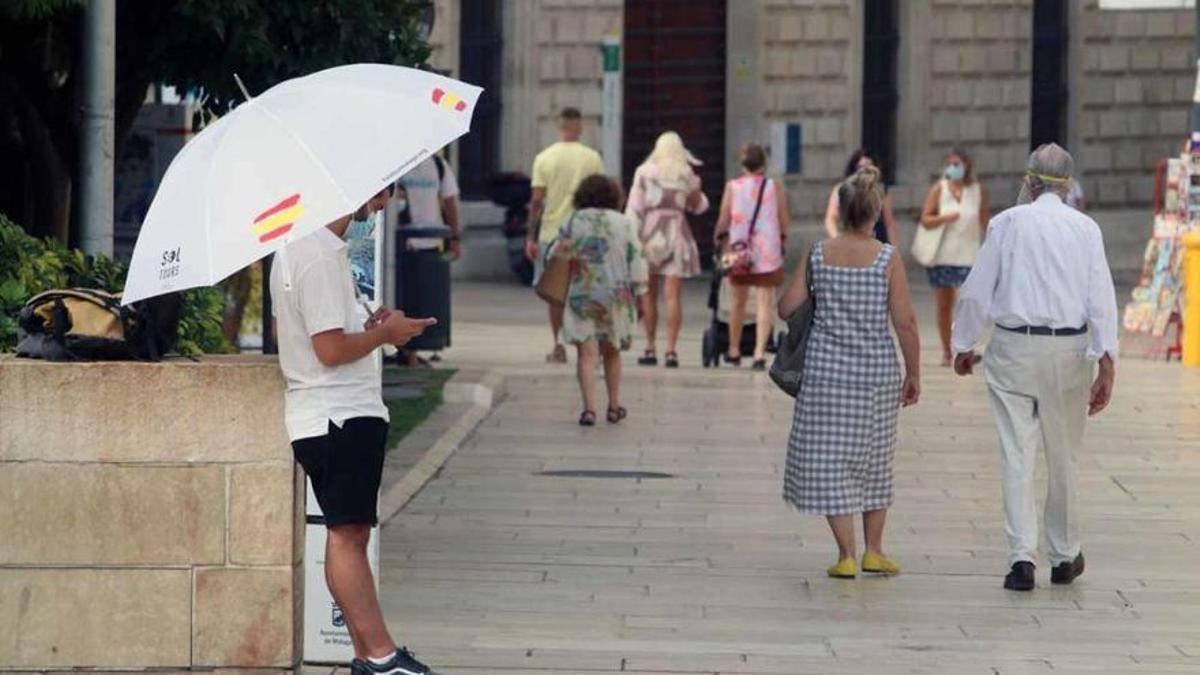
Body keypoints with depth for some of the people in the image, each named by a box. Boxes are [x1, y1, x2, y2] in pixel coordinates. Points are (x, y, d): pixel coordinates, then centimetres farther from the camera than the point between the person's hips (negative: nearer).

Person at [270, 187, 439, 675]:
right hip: (342, 416, -10)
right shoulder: (320, 258, -17)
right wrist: (383, 332, -6)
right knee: (347, 534, -10)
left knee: (350, 534, 9)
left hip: (326, 417, 10)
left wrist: (365, 326, 13)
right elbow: (331, 348, -22)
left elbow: (284, 329, 23)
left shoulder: (295, 248, 15)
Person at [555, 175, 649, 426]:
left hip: (581, 295, -1)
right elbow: (636, 261, -1)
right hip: (616, 297, 1)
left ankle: (589, 408, -16)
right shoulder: (624, 223, 1)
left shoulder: (572, 222, 2)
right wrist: (639, 294, 5)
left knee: (587, 353, -4)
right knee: (611, 351, 18)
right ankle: (614, 407, 25)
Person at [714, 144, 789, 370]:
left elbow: (723, 220, 1)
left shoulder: (733, 186, -1)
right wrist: (782, 239, 20)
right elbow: (785, 222, 2)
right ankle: (760, 353, -12)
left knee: (738, 302, 16)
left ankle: (734, 351, 26)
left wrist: (720, 239, 18)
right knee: (765, 303, -1)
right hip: (768, 250, -2)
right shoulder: (775, 187, -2)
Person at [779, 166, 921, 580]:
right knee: (874, 460, 15)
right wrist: (913, 374, 2)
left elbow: (787, 308, 0)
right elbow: (905, 323, -8)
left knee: (829, 462, 4)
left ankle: (846, 555, 0)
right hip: (877, 373, 0)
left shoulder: (818, 256, -2)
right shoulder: (888, 259, -7)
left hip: (825, 371, 0)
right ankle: (873, 551, 20)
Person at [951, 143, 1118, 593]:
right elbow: (1102, 299, -5)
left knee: (1016, 455, 0)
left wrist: (963, 345, 14)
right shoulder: (1085, 228, 2)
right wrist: (1106, 364, -7)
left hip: (1013, 349, -1)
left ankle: (1023, 556, -9)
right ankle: (1065, 556, 25)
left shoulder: (1007, 223, 0)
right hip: (1069, 351, 1)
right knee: (1064, 456, 13)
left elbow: (978, 291, 1)